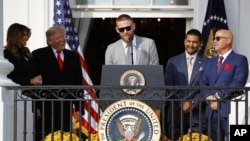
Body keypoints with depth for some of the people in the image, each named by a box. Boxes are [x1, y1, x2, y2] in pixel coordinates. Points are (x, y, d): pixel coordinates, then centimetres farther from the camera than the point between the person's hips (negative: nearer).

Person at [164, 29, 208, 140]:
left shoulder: (206, 62, 4)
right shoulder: (173, 62, 11)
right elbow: (168, 86, 6)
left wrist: (193, 104, -10)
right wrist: (181, 104, -5)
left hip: (198, 113, -2)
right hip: (176, 113, 2)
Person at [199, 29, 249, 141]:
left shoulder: (239, 60, 0)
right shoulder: (211, 61, 21)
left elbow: (238, 83, -12)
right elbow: (203, 83, 14)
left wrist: (219, 96, -13)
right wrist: (209, 96, -6)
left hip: (229, 110, -6)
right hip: (212, 111, 6)